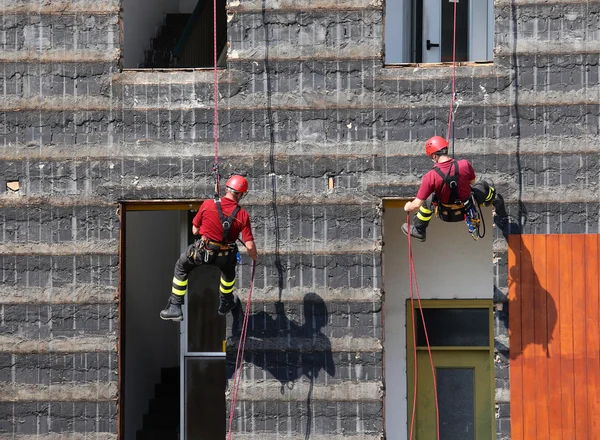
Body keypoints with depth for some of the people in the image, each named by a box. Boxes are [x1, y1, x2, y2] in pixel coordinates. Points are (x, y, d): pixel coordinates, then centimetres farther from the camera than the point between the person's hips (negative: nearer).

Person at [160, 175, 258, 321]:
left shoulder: (207, 205, -13)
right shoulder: (243, 215, -12)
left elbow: (195, 230, -1)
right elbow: (249, 246, -12)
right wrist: (254, 256, 11)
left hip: (202, 251, -1)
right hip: (225, 257, 1)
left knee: (181, 268, 27)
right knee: (228, 270, 37)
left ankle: (175, 307, 24)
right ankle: (225, 303, 54)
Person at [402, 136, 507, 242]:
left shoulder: (430, 177, -28)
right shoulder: (465, 165, -24)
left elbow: (417, 205, -22)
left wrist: (408, 207, 0)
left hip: (446, 215, -1)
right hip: (466, 209, 1)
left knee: (427, 200, 31)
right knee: (483, 186, 29)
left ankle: (418, 230, 49)